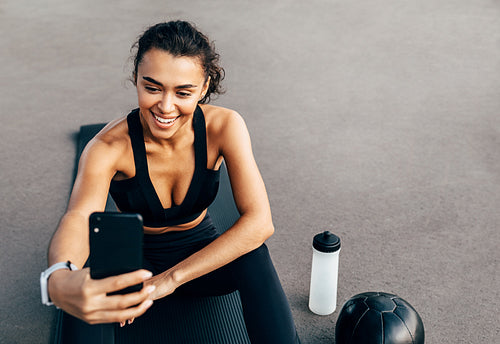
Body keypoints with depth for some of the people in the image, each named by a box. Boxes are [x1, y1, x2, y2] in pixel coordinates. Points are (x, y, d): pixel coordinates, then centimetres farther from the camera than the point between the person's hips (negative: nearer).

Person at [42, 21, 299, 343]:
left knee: (252, 254, -33)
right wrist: (60, 281, -66)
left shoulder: (224, 126, -22)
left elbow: (260, 221, -31)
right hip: (137, 259, 0)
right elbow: (79, 217, -42)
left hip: (202, 255, 0)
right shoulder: (110, 146, -24)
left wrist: (172, 277, -37)